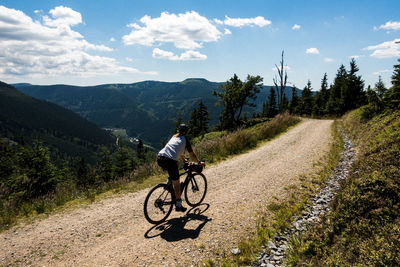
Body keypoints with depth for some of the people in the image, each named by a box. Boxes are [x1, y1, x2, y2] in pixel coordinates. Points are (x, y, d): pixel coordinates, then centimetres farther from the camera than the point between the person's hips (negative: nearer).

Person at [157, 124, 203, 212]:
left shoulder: (174, 137, 27)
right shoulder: (184, 139, 10)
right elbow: (192, 154, 15)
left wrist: (183, 160, 54)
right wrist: (199, 162, 31)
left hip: (159, 158, 6)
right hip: (170, 160, -6)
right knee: (176, 183, 8)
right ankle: (178, 205, 16)